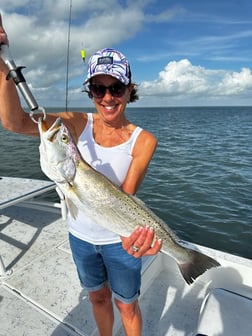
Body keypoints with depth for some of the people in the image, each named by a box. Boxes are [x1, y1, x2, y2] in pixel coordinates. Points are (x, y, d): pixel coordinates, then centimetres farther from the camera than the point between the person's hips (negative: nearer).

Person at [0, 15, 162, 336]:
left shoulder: (143, 140, -17)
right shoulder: (78, 124, -11)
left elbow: (126, 197, -23)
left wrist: (131, 233, -42)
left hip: (119, 239, -2)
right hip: (81, 234, 3)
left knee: (127, 306, 22)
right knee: (98, 297, 29)